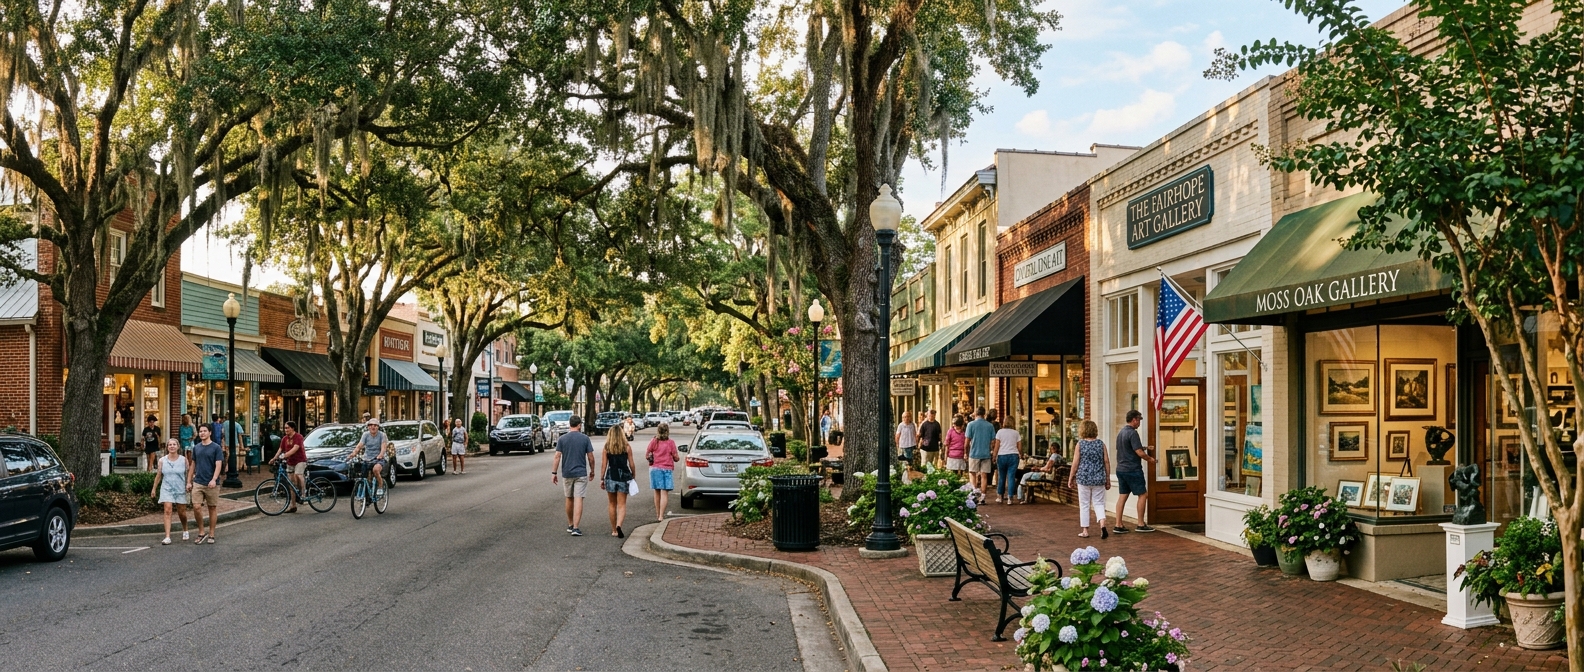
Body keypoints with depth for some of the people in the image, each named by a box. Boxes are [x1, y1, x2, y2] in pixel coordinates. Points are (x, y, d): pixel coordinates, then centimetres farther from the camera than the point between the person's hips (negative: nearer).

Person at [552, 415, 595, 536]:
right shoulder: (585, 438, -4)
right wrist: (592, 470, 12)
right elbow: (590, 457, -2)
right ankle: (576, 528, -11)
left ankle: (570, 525, 27)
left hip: (566, 473, 2)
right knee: (578, 500, -4)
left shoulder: (562, 439, 0)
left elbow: (557, 456, -4)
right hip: (581, 473, -2)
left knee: (569, 499, 16)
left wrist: (554, 473, 0)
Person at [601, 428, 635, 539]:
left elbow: (604, 465, -2)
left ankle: (614, 530, 18)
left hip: (611, 477, 1)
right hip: (624, 477, -1)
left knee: (612, 505, 13)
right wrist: (633, 475, 14)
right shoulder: (627, 447, -1)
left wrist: (602, 479, 5)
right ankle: (619, 525, -23)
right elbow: (631, 464, 0)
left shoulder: (606, 448, 0)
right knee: (622, 505, 1)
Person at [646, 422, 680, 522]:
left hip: (655, 468, 3)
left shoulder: (653, 441, 0)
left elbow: (647, 455, 2)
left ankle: (658, 515, 24)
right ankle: (661, 516, -12)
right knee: (664, 493, -4)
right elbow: (676, 458, -2)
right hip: (667, 469, -3)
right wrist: (678, 456, 20)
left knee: (657, 493, 15)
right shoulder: (671, 443, -6)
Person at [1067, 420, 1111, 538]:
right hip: (1099, 479, 2)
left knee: (1084, 504, 8)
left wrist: (1071, 478, 6)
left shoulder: (1080, 444, -5)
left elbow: (1075, 463, -4)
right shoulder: (1101, 444, 1)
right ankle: (1102, 525, -12)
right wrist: (1108, 479, 13)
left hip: (1083, 478, -2)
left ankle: (1085, 530, 10)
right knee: (1099, 503, 9)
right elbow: (1106, 462, 3)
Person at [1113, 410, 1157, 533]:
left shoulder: (1120, 433, 12)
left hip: (1120, 469, 8)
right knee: (1142, 495, 3)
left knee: (1122, 496, 8)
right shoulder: (1132, 433, -15)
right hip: (1133, 470, -8)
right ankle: (1141, 524, 7)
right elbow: (1140, 452, -19)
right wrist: (1150, 459, -1)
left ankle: (1118, 525, 7)